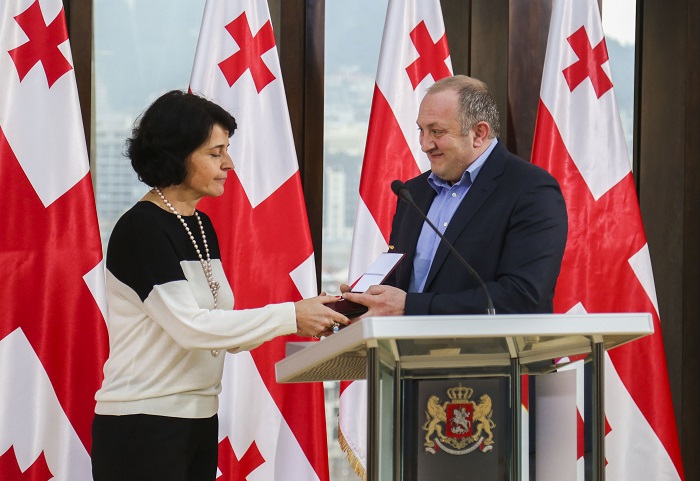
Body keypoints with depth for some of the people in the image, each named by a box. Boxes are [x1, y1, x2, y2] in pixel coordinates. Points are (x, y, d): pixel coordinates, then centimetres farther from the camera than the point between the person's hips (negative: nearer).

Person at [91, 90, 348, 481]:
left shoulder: (201, 226, 12)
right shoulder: (141, 228, -13)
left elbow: (221, 326, 9)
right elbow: (189, 326, -22)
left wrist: (307, 318, -5)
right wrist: (289, 316, -21)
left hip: (200, 419, 8)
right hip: (142, 425, -8)